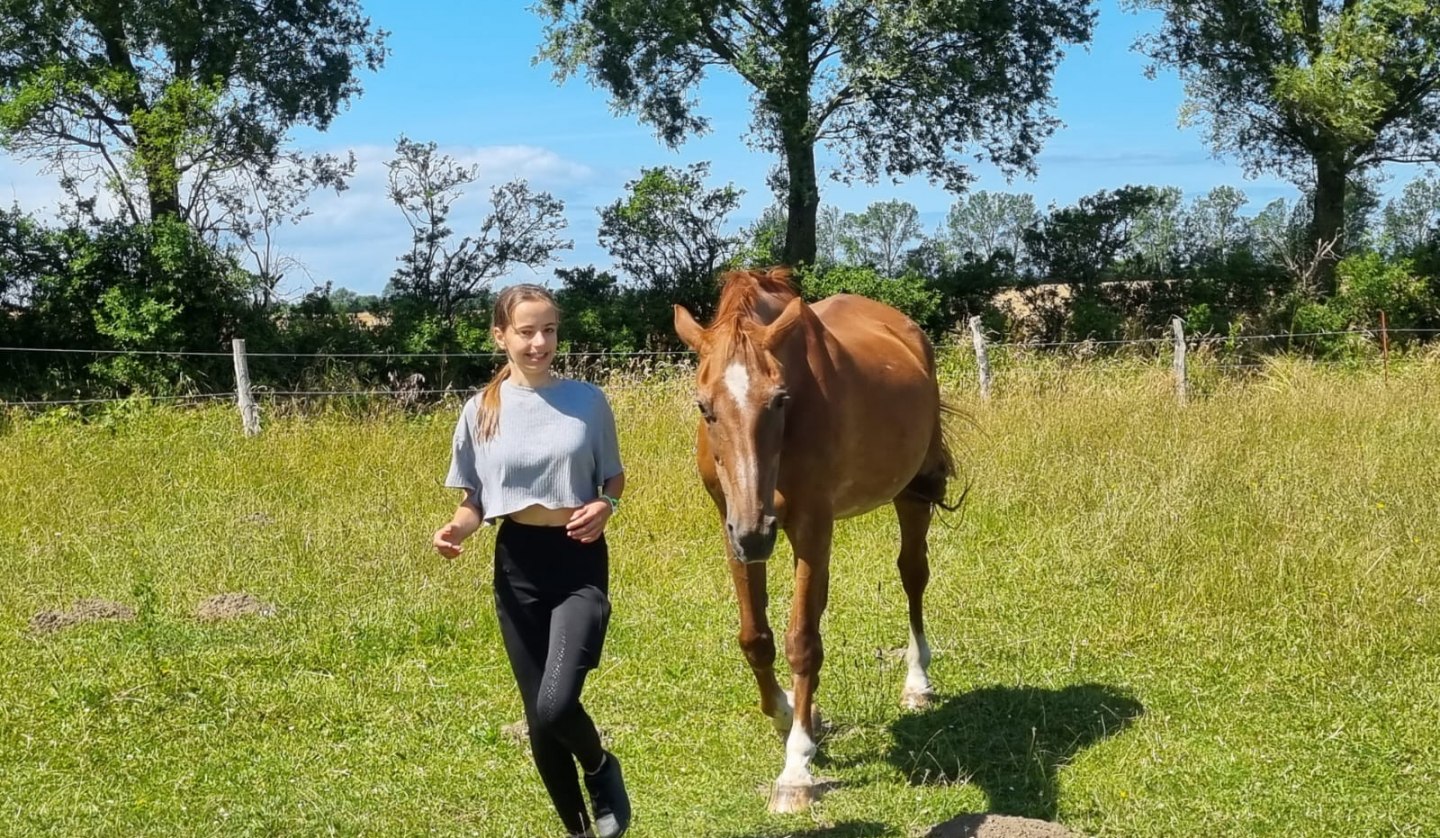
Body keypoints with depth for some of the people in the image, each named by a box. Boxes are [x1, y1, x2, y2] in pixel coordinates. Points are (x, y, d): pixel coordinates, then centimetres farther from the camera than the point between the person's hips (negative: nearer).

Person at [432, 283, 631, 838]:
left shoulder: (586, 400, -2)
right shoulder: (482, 411, 0)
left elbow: (614, 477, 8)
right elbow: (475, 500, 7)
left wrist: (605, 507, -13)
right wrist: (456, 529, -14)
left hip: (579, 560, -2)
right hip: (518, 564, 2)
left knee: (556, 704, -21)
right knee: (539, 720, 6)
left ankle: (601, 769, 13)